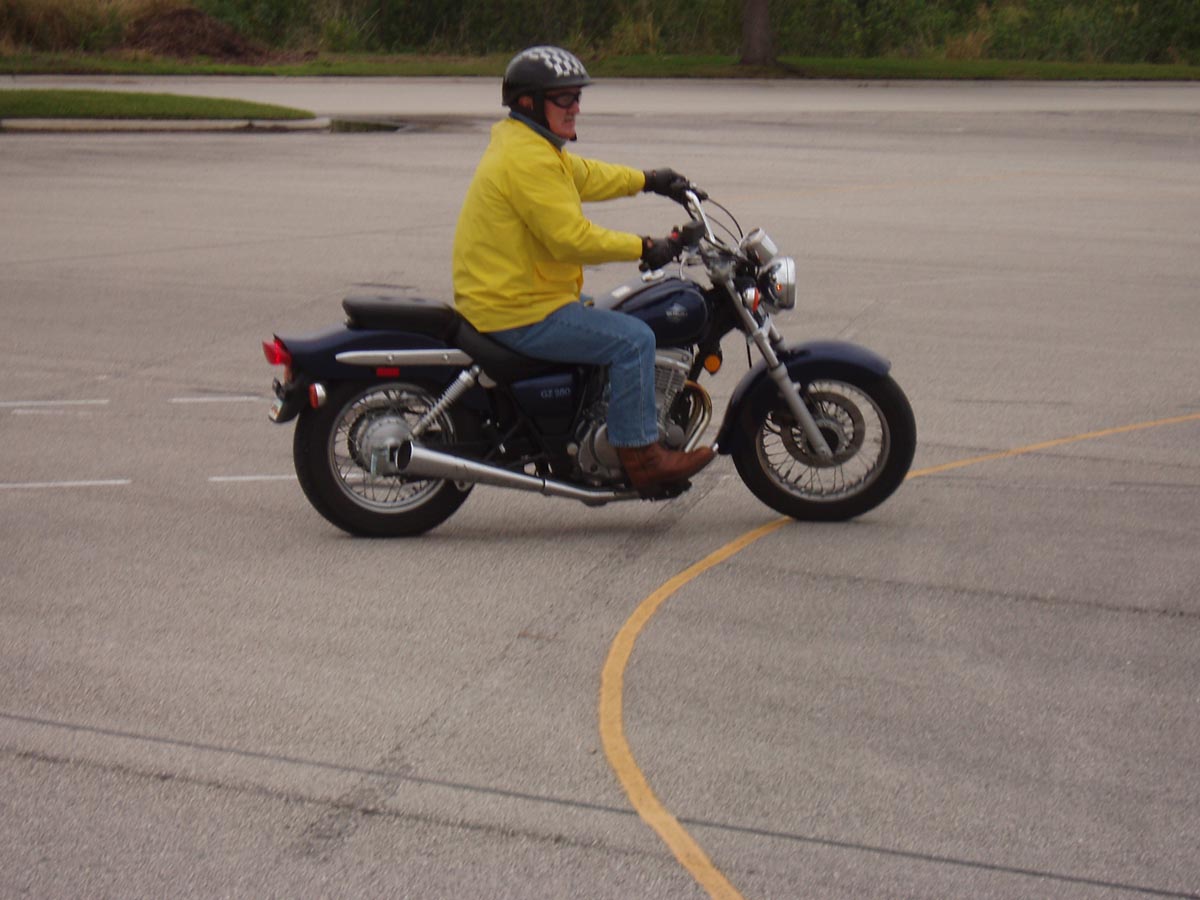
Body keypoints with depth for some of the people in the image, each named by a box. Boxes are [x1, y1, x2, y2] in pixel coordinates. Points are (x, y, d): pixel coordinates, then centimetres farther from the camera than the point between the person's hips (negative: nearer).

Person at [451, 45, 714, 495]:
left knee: (616, 323, 26)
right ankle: (640, 455, -11)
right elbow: (571, 238, -25)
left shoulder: (525, 142, 15)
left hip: (503, 298, 12)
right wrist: (643, 247, -18)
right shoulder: (528, 159, -20)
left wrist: (648, 180, 34)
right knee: (632, 339, -17)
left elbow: (585, 175, 31)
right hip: (520, 314, -12)